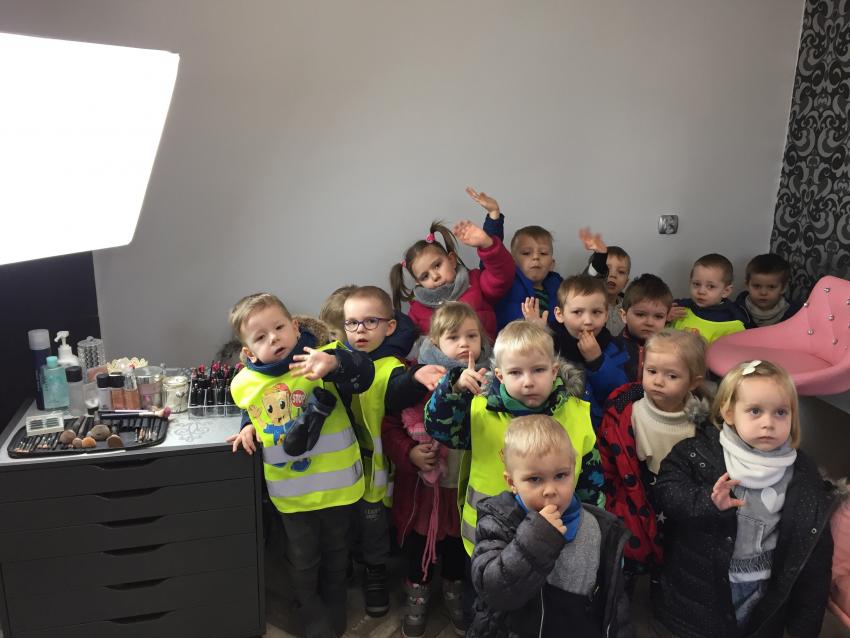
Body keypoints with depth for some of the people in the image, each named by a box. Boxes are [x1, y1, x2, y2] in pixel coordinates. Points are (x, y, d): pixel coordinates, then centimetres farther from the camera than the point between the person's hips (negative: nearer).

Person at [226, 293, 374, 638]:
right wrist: (250, 427, -11)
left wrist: (333, 362, -51)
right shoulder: (244, 385, -10)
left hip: (337, 482, -1)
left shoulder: (321, 359, -19)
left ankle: (334, 610, 49)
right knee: (303, 561, 19)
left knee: (335, 552, 23)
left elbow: (364, 375, -35)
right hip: (291, 491, 1)